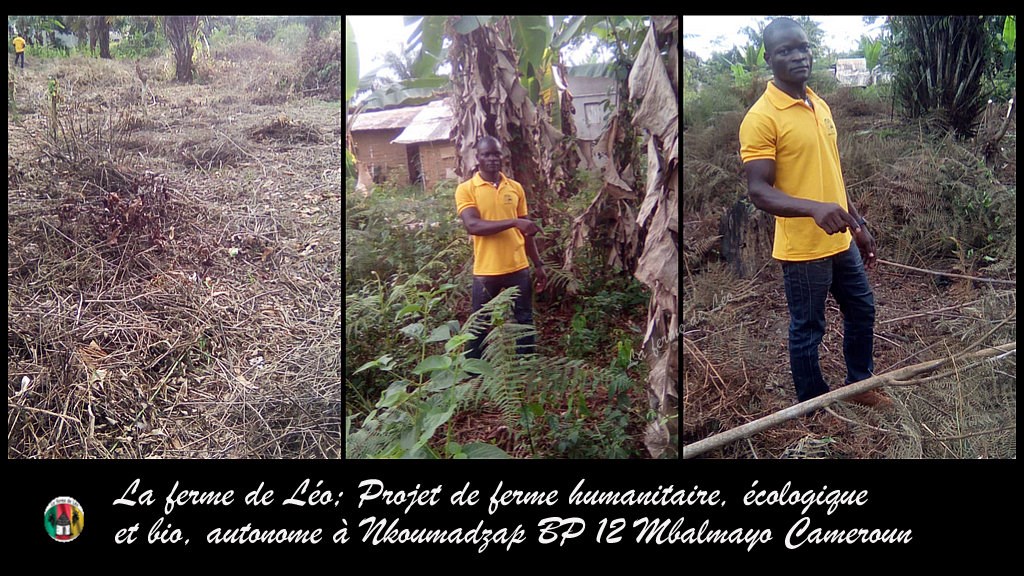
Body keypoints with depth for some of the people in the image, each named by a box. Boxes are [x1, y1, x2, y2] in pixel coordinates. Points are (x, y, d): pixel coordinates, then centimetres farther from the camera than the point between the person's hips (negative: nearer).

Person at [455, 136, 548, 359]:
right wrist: (513, 222, -26)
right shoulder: (466, 189, -6)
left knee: (525, 322, 12)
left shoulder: (516, 188, 7)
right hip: (486, 271, -3)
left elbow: (526, 231, 12)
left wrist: (538, 264, 11)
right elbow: (473, 226, -20)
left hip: (518, 267, 4)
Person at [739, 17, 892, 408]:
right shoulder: (761, 118, -17)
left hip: (840, 241, 8)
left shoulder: (820, 106, 8)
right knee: (807, 330, 7)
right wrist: (814, 208, -37)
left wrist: (859, 226, 18)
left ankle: (860, 384, 42)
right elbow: (758, 191, -23)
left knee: (861, 310, 21)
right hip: (802, 249, -8)